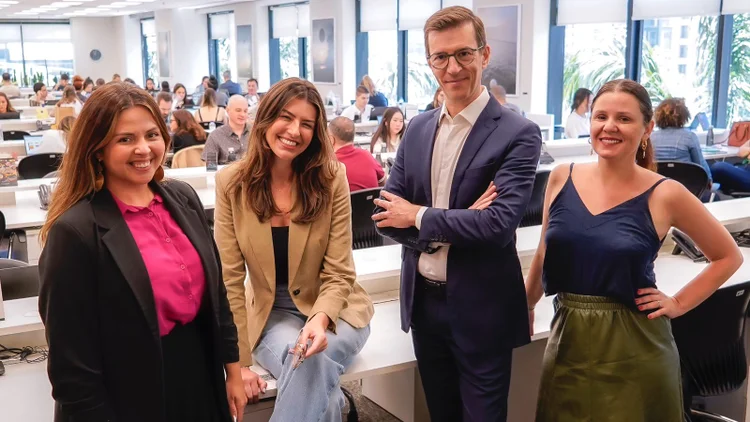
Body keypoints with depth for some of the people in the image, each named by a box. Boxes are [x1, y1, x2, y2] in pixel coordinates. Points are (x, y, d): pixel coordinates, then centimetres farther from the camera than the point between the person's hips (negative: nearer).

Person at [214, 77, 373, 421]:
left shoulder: (331, 178, -11)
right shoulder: (232, 183, -9)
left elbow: (338, 274, -10)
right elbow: (230, 279, -8)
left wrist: (320, 319, -30)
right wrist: (239, 361, -12)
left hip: (333, 311, 0)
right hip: (271, 314, 0)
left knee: (313, 363, -31)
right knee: (304, 364, -31)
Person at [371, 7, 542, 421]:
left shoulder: (518, 134, -13)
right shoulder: (417, 128, 4)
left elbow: (500, 222, -24)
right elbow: (386, 213, -1)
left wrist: (420, 217, -14)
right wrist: (456, 224, -16)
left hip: (481, 309, -5)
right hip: (423, 300, 5)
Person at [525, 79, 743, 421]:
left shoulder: (664, 195, -9)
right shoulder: (561, 179, -1)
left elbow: (729, 256, 4)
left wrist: (678, 304, -2)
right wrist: (526, 305, 20)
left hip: (633, 350, -3)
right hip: (568, 341, 3)